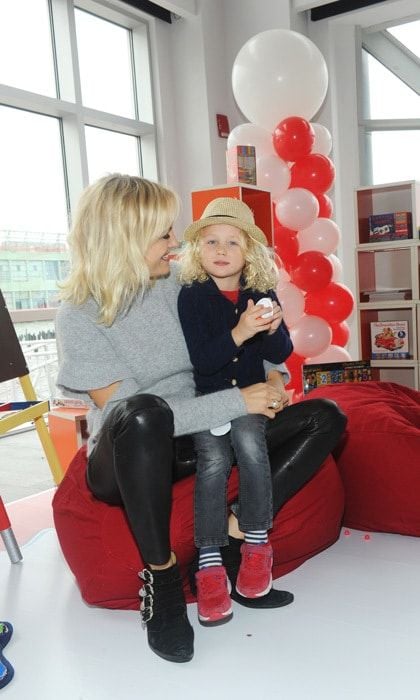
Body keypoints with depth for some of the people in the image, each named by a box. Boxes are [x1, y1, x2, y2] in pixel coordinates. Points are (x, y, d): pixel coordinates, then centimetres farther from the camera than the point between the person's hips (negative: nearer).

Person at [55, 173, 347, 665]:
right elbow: (135, 412, -24)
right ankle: (161, 573, -19)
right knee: (144, 413, -41)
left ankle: (236, 534, -13)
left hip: (196, 439, 5)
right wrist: (238, 401, -25)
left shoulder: (181, 286, 0)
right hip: (127, 462, -5)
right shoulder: (79, 317, -15)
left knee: (325, 418, -4)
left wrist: (271, 372, -8)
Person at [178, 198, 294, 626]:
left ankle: (257, 544, -9)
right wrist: (239, 333, -31)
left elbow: (280, 355, 4)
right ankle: (209, 563, -16)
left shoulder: (262, 294, 2)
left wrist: (274, 329, -18)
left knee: (249, 443, -27)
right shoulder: (191, 295, -8)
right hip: (203, 398, -1)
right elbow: (201, 360, -17)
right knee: (213, 459, -26)